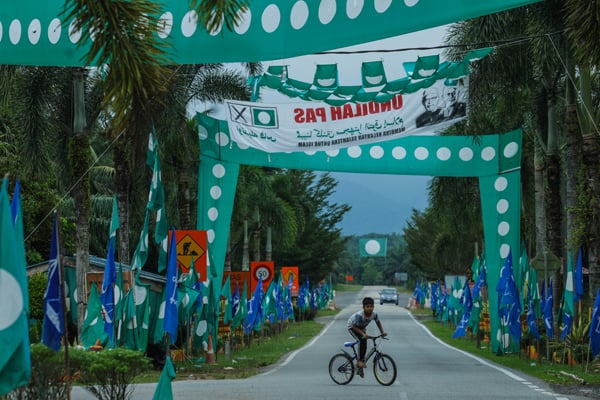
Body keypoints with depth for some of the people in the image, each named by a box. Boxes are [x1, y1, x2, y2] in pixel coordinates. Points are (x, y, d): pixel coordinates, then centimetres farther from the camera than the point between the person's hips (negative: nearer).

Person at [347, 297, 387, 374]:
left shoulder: (374, 314, -25)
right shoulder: (359, 315, -40)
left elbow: (378, 322, -4)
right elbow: (355, 327, -32)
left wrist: (382, 332, -12)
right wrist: (363, 334, -43)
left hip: (362, 328, 6)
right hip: (352, 327, -6)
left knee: (364, 345, 2)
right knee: (362, 340, -28)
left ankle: (360, 367, 18)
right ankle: (359, 361, -17)